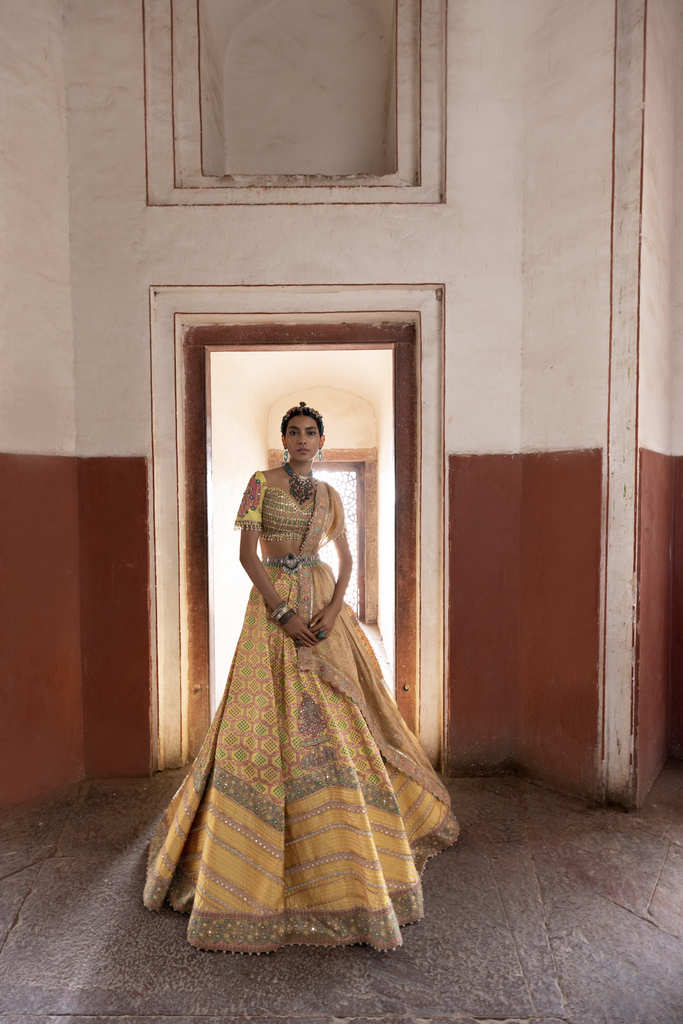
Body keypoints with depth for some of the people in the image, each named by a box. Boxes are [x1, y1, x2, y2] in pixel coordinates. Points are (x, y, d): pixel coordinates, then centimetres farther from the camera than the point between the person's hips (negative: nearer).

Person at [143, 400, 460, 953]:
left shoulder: (328, 493, 11)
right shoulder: (261, 483, -1)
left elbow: (346, 557, 9)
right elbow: (246, 552, -9)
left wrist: (333, 609, -9)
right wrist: (284, 613, -16)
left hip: (323, 602, 4)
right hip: (273, 603, -4)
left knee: (340, 718, 8)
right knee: (269, 718, -3)